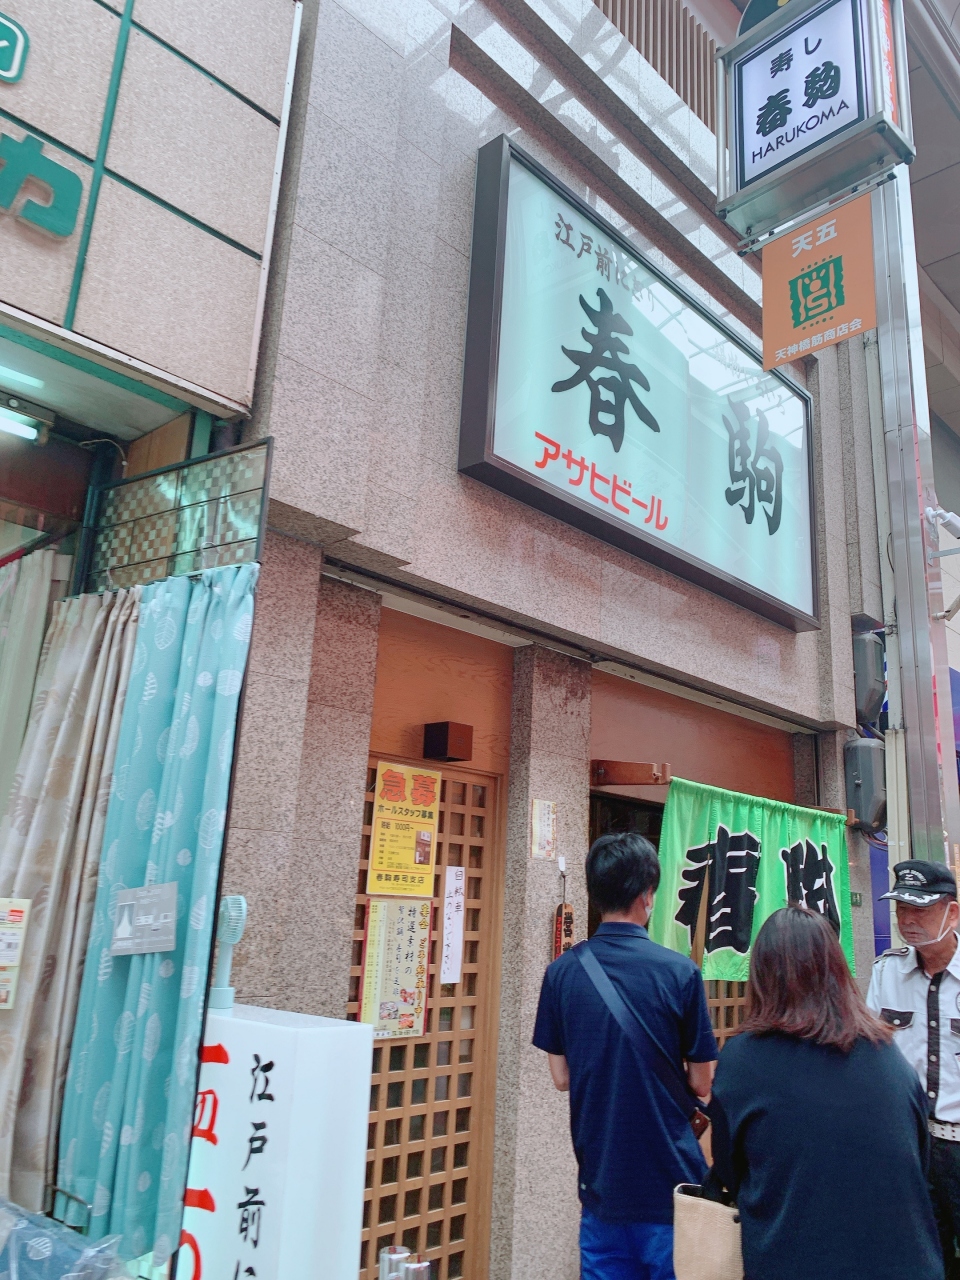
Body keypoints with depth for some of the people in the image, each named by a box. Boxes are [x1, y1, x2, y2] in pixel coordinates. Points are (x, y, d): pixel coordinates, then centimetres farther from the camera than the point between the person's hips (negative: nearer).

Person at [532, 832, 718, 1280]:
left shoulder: (561, 973, -6)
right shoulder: (679, 971, -15)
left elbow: (561, 1077, 2)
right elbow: (702, 1084, -6)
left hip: (599, 1180, 3)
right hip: (669, 1177, -3)